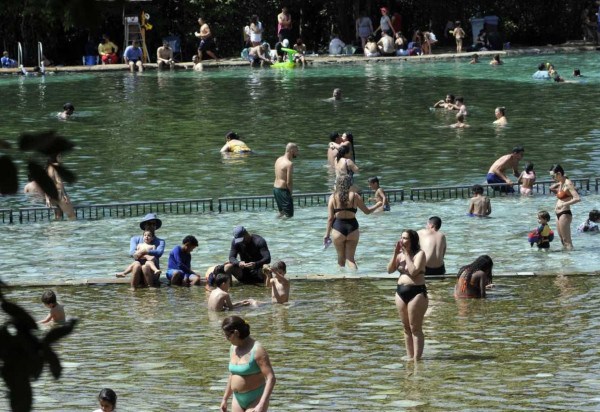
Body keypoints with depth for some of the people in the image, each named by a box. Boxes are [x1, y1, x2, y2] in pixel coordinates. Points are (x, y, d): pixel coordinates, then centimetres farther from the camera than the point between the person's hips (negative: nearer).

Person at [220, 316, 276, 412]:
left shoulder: (257, 350, -20)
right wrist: (225, 399, 21)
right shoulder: (234, 348, 5)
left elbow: (271, 378, -24)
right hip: (239, 400, 8)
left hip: (256, 400, -7)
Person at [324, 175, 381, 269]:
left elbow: (330, 218, -4)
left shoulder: (333, 197, -2)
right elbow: (367, 211, 8)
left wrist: (327, 234, 3)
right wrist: (377, 205, 28)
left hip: (338, 229, 0)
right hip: (352, 229, 0)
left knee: (341, 257, 15)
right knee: (350, 258, 4)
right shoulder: (355, 196, -1)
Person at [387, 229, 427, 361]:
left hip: (416, 292, -7)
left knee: (415, 328, -5)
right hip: (401, 291, 7)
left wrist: (407, 254, -14)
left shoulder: (420, 254, -7)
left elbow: (413, 271, -20)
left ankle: (416, 358, -4)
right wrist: (395, 253, -5)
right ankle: (409, 357, 16)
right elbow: (390, 270, 5)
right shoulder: (401, 255, 12)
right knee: (406, 328, 10)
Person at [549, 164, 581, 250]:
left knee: (567, 241, -7)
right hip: (559, 214, 10)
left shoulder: (568, 184, -15)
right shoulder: (561, 183, 11)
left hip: (565, 214, -10)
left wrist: (564, 204, -29)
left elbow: (577, 198, -26)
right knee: (562, 240, 15)